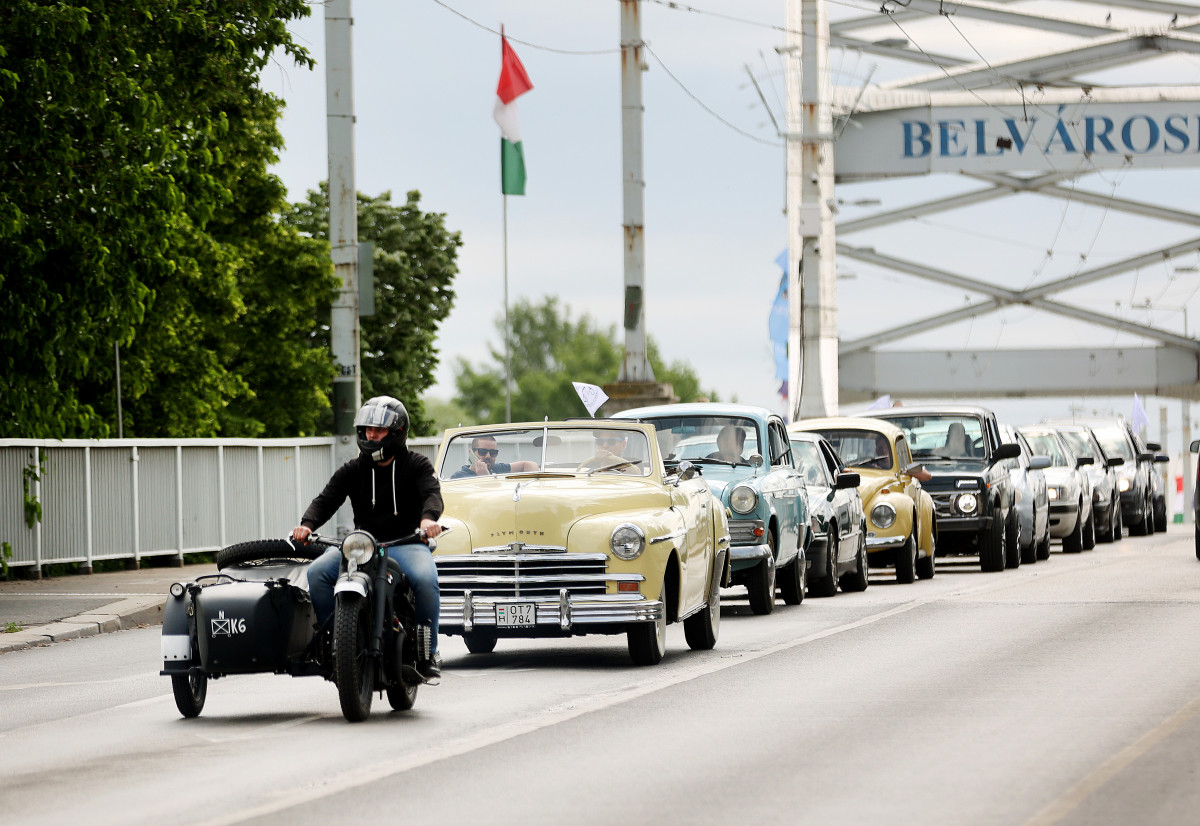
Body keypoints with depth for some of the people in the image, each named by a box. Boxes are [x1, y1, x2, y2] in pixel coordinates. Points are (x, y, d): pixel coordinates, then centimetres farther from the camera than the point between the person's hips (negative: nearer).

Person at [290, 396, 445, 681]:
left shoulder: (416, 465, 5)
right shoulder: (353, 470, 14)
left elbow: (431, 493, -14)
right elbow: (327, 498, 0)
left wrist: (428, 518, -39)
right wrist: (307, 524, -22)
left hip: (406, 543, -3)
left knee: (425, 579, -34)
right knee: (317, 573, -20)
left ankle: (428, 653, -18)